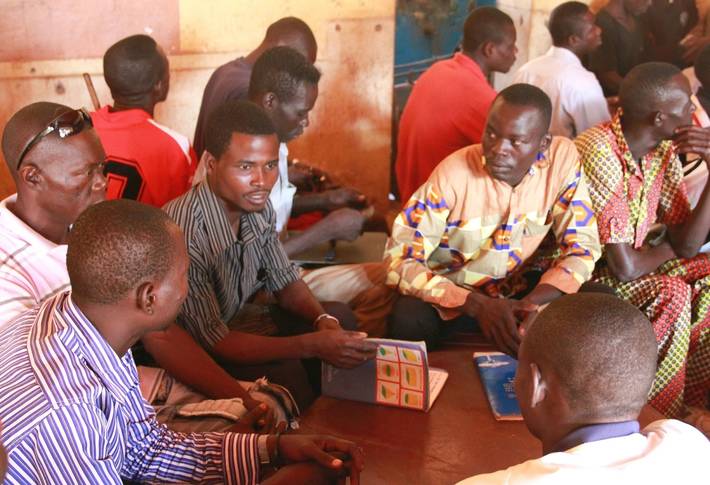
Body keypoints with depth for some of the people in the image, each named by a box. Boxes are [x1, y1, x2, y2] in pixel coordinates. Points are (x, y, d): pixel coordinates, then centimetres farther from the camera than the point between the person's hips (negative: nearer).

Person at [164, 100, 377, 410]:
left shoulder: (258, 207, -11)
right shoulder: (184, 232, -35)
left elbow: (284, 281, 5)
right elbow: (213, 342, -30)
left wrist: (323, 321, -16)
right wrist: (312, 345, -33)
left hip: (235, 318, 8)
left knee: (340, 317, 5)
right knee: (286, 375, -28)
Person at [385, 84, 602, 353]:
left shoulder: (563, 157, -15)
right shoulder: (452, 175, -23)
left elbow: (581, 246, -11)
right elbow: (400, 260, -23)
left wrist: (533, 302, -30)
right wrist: (478, 305, -36)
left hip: (521, 284, 3)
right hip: (453, 290, -3)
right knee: (408, 322, -34)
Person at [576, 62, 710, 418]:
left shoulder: (664, 152, -2)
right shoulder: (600, 153, -27)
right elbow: (625, 267, -28)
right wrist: (665, 248, -6)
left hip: (623, 268, 8)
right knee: (671, 295, -25)